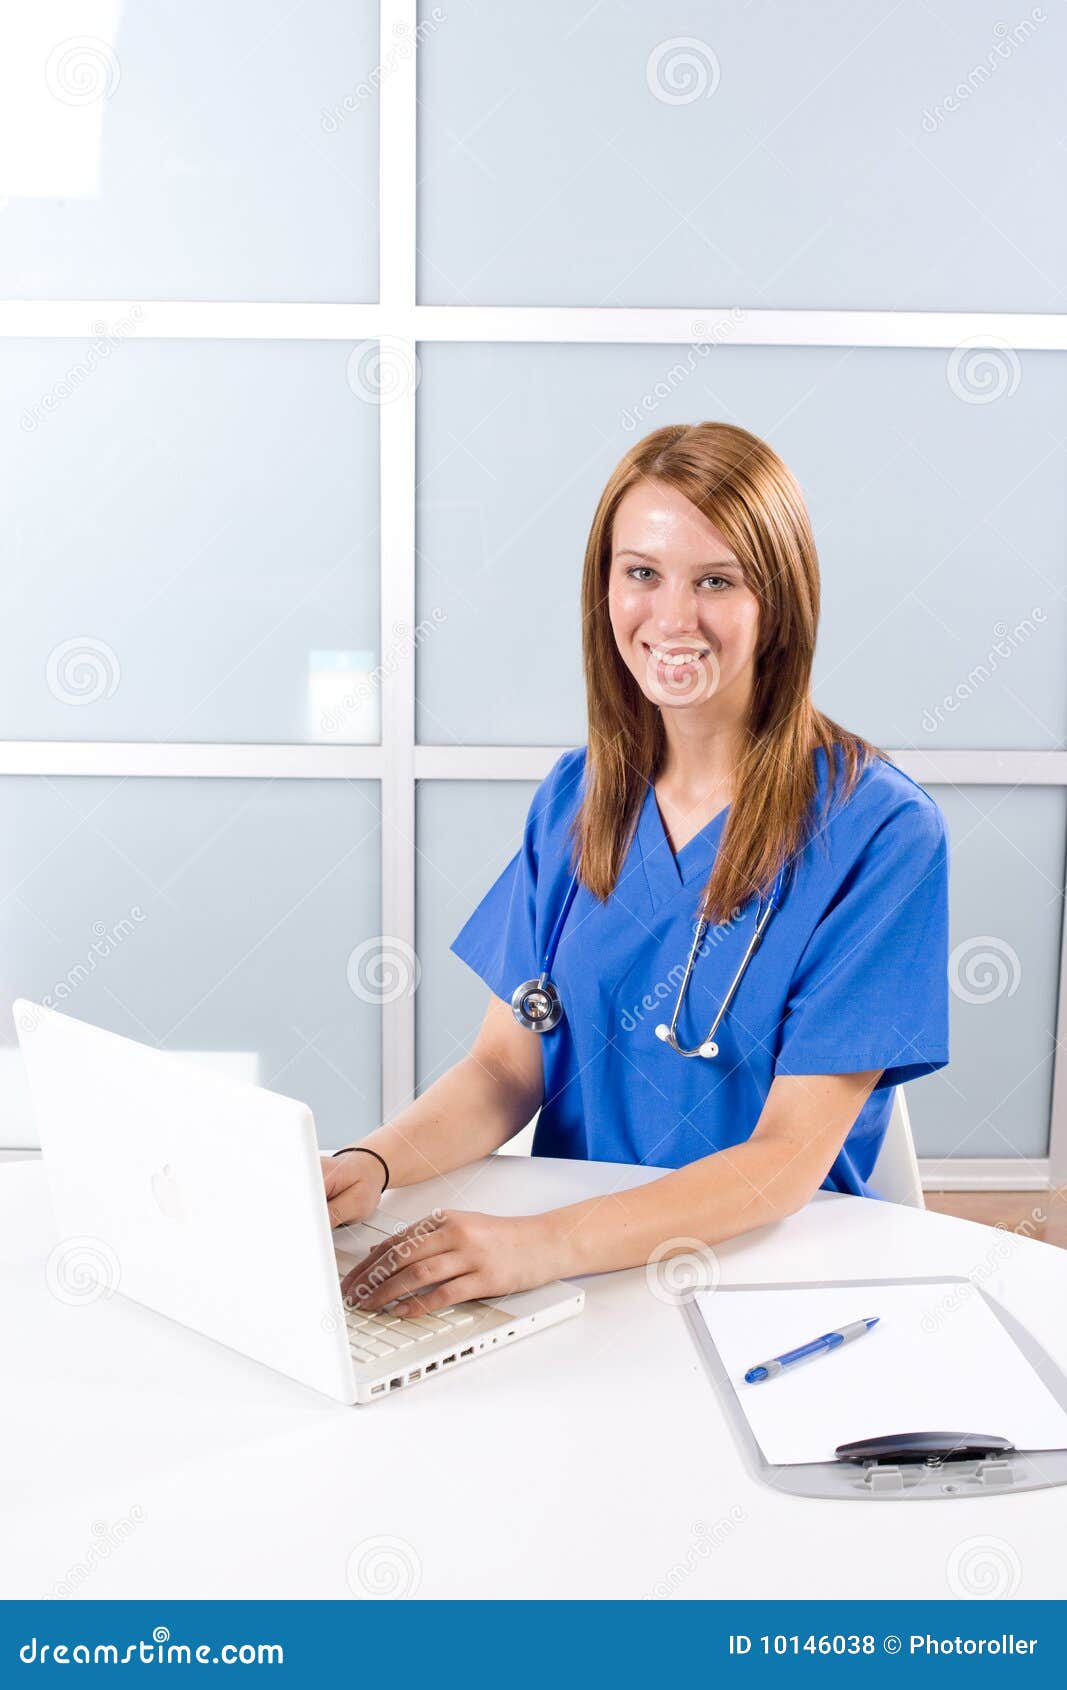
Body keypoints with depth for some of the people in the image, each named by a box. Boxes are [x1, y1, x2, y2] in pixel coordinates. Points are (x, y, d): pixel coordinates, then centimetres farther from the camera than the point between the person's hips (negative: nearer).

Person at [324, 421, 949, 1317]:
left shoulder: (879, 829, -14)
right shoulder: (576, 796, 3)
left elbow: (791, 1156, -17)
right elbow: (507, 1065, 2)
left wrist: (543, 1243, -30)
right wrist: (373, 1165, -18)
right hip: (570, 1242, 3)